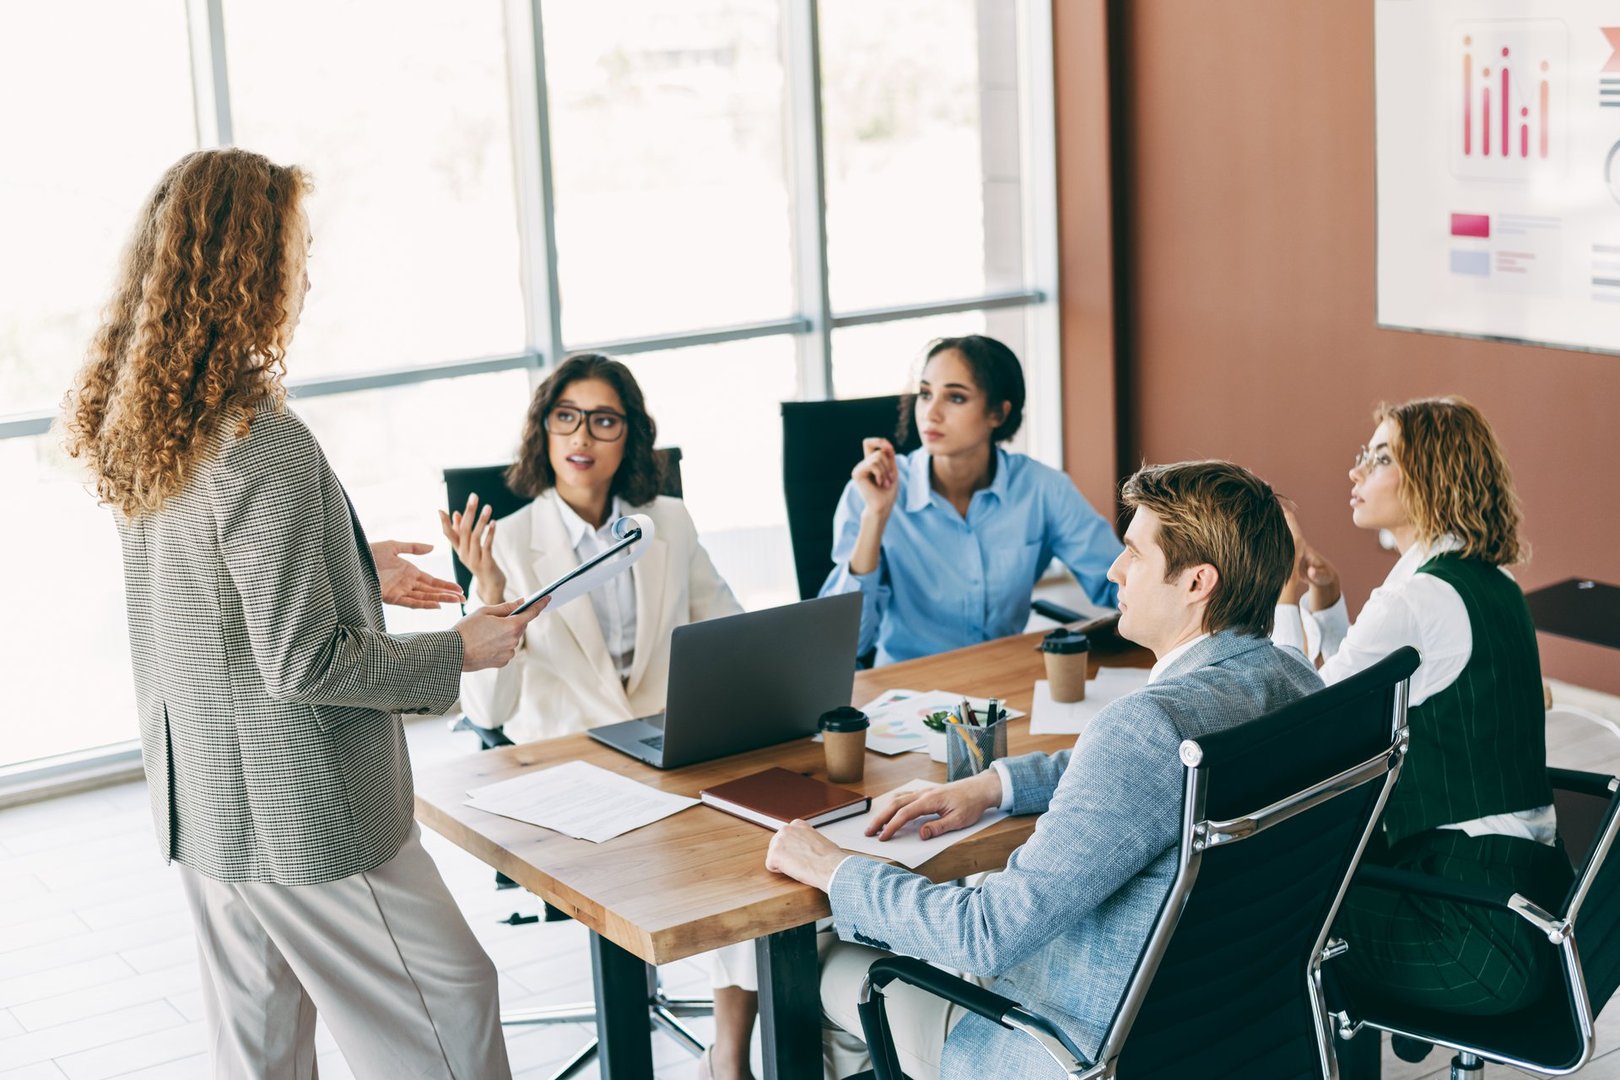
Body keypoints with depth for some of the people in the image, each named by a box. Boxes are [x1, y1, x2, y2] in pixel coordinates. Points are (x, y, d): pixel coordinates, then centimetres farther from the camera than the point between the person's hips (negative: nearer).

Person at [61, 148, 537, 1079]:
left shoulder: (136, 432, 3)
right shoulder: (264, 443, -25)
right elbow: (303, 663, -23)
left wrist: (349, 570, 19)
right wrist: (459, 652, -11)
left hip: (202, 806, 9)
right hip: (302, 814, -9)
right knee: (451, 1004, 6)